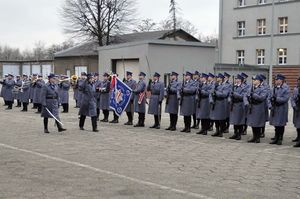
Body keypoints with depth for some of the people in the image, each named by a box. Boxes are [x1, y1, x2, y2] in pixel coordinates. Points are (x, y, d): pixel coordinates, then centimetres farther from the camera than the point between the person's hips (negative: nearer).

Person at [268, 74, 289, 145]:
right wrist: (270, 106, -4)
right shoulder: (274, 88, 9)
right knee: (276, 124, 10)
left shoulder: (286, 88, -7)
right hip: (274, 108, 5)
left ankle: (280, 139, 11)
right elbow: (270, 97, 9)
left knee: (281, 125, 2)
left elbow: (285, 98, -15)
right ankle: (276, 139, 18)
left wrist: (276, 99, -23)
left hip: (282, 109, -5)